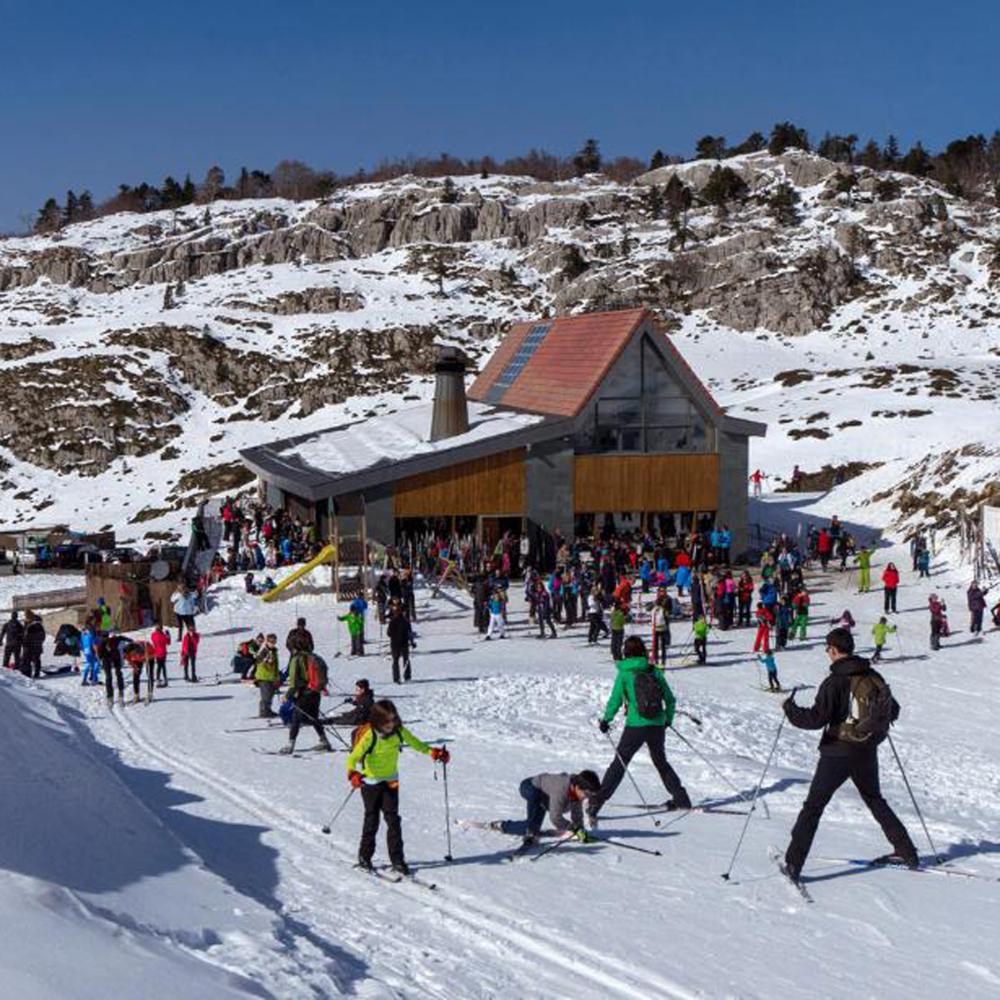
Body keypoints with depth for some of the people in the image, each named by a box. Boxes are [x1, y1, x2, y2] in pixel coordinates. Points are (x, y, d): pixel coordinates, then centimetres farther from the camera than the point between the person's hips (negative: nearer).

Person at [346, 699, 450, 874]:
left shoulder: (399, 731, -12)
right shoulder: (369, 736, -24)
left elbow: (415, 743, 4)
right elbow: (353, 757, -27)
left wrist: (433, 752, -9)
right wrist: (353, 773, -46)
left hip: (390, 780, 3)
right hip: (370, 781, -3)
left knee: (393, 819, -3)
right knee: (372, 819, 5)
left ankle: (397, 859, 2)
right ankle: (364, 857, 23)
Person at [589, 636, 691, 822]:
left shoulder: (625, 674, -6)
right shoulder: (655, 671, 4)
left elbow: (615, 700, -6)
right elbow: (670, 699, 8)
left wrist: (606, 720, 8)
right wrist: (668, 719, 23)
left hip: (636, 726, -3)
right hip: (658, 725, 3)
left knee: (619, 764, 2)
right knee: (661, 762, 24)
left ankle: (596, 801, -4)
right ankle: (681, 798, 27)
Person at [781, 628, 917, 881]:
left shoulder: (835, 682, -17)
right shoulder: (875, 677, 1)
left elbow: (816, 719, -21)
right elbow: (893, 711, 12)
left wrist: (790, 708, -6)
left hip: (837, 753, -6)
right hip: (867, 753, 6)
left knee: (813, 806, 0)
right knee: (875, 800, 26)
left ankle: (793, 863, -5)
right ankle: (905, 851, 28)